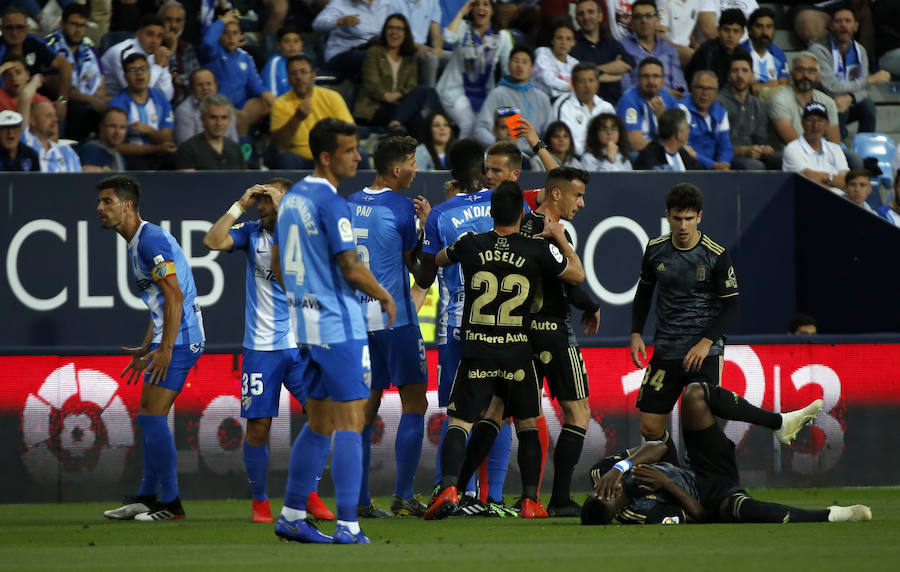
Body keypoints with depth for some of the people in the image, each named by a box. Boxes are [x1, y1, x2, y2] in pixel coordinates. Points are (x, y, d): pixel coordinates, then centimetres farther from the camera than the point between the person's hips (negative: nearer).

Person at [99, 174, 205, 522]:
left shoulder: (151, 240, -15)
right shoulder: (137, 242, 18)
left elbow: (174, 297, -20)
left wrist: (165, 350, -23)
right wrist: (146, 350, 25)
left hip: (178, 339, -10)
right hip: (170, 339, 10)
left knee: (152, 417, -10)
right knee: (149, 418, 13)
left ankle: (170, 504, -6)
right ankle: (146, 498, 20)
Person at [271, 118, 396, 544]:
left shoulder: (292, 197, 11)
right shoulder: (331, 203, -16)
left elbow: (277, 265, 18)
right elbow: (353, 269, -19)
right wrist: (385, 297, -2)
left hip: (306, 323, 9)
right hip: (339, 325, -9)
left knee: (319, 424, 16)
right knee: (350, 422, -6)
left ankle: (291, 516, 20)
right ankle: (347, 527, -10)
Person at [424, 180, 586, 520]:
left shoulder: (470, 245, -2)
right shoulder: (538, 251, -4)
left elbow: (439, 259, 19)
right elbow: (577, 275, 13)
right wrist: (560, 238, 23)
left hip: (477, 350, 0)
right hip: (517, 353, 0)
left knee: (459, 423, 1)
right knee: (527, 425, 16)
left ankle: (449, 488, -21)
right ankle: (530, 501, 11)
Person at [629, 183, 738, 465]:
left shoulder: (716, 255, -8)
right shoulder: (655, 249, 3)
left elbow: (730, 305, -4)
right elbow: (644, 291, 19)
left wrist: (706, 342, -16)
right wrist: (636, 333, 8)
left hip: (704, 352, -4)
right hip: (665, 351, 4)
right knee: (650, 428, 1)